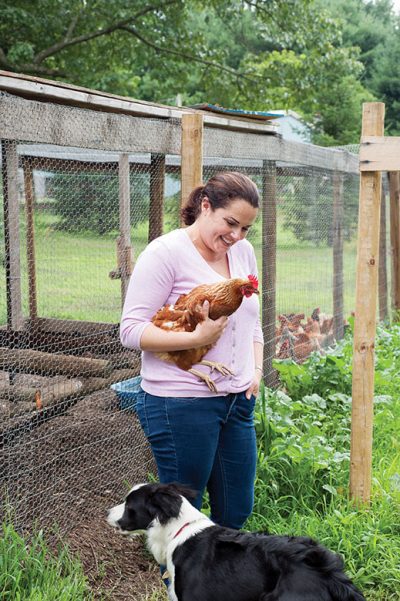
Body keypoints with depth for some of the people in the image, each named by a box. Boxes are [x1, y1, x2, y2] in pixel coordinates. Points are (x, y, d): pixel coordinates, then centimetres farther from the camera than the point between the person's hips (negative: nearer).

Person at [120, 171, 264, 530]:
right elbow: (131, 330, -15)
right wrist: (197, 338, -23)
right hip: (181, 405, -7)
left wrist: (256, 370, 7)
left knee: (237, 511, 14)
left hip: (238, 401, 7)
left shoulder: (243, 251, 11)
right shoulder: (166, 252, -12)